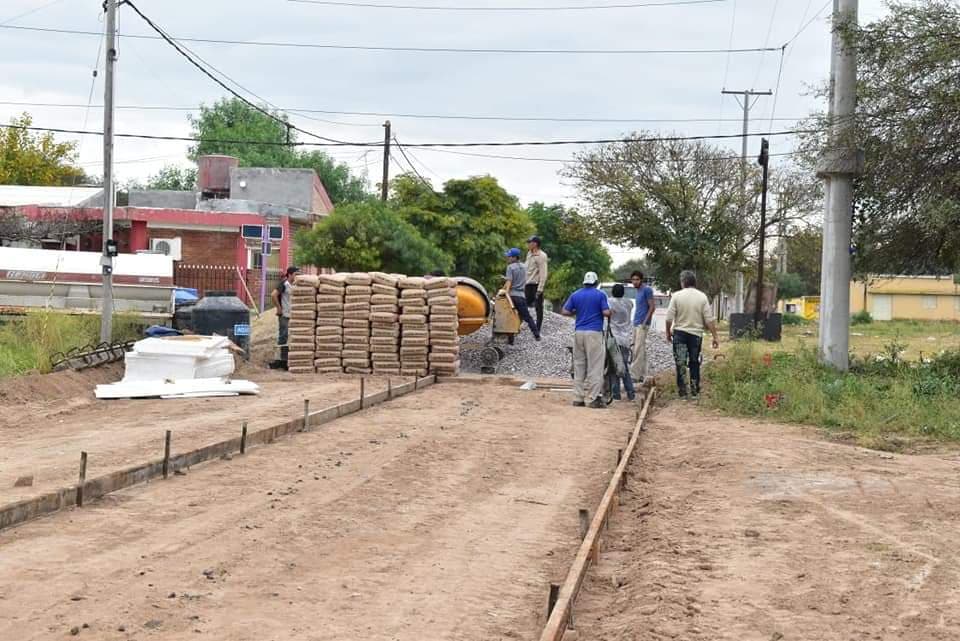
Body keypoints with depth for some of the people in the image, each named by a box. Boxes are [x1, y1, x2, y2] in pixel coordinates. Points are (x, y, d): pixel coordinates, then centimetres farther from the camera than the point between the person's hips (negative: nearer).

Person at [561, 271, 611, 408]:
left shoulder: (575, 295, 9)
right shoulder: (600, 294, -2)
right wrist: (610, 312, 12)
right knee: (595, 366, -4)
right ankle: (595, 398, -9)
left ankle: (578, 398, 8)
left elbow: (564, 311, 5)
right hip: (594, 332, -4)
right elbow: (606, 313, -9)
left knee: (579, 366, 9)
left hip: (579, 332, 4)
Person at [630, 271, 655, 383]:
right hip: (636, 324, 9)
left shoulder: (647, 289, -9)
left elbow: (652, 306, -13)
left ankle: (634, 374, -14)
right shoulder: (638, 290, 17)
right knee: (641, 350, 10)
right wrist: (635, 321, 16)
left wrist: (645, 321, -17)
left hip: (642, 324, -9)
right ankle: (642, 375, 13)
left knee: (639, 349, -11)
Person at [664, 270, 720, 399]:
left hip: (679, 333, -1)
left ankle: (682, 392, 4)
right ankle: (695, 391, 16)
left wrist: (668, 332, 8)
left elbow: (669, 318, -7)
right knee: (694, 363, 14)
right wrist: (715, 336, 0)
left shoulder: (676, 296, -7)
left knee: (680, 364, 4)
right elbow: (709, 320, -5)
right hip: (696, 334, 1)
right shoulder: (702, 297, -3)